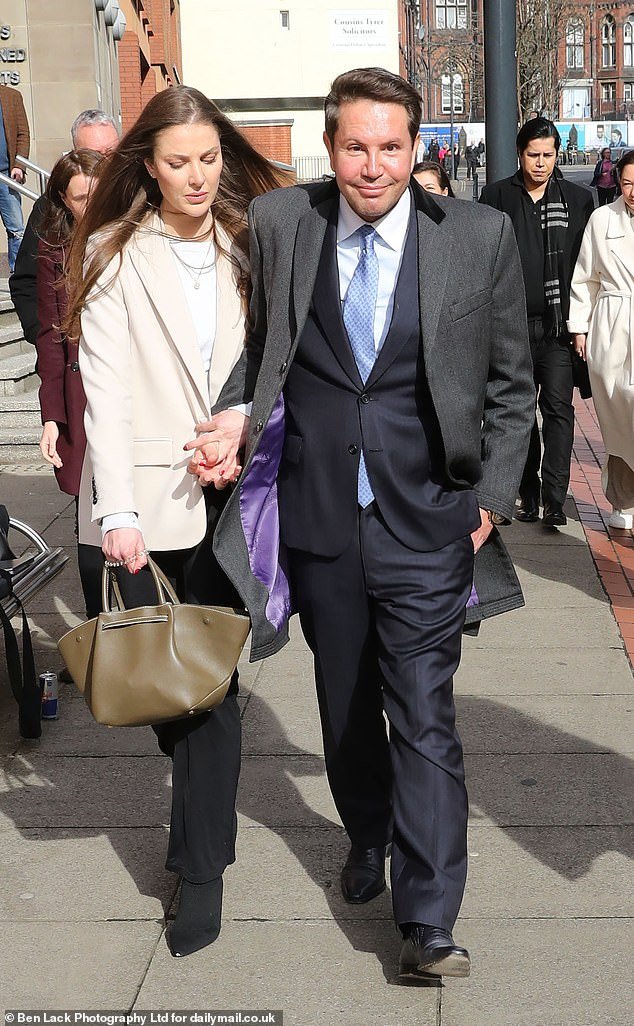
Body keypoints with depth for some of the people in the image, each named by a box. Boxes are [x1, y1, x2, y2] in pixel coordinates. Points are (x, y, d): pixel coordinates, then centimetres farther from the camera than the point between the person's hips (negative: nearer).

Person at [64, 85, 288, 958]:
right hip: (148, 493, -2)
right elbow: (105, 387, -8)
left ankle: (202, 867, 9)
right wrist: (116, 511, -16)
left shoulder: (242, 248, 10)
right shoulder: (115, 254, -1)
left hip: (226, 490, 2)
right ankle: (203, 804, 31)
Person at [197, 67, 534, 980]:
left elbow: (511, 383, 4)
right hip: (318, 517, 3)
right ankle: (368, 837, 43)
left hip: (425, 521, -2)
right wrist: (238, 414, -8)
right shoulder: (278, 223, 0)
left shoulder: (481, 236, -3)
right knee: (344, 702, 18)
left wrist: (492, 496, -1)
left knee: (423, 714, -4)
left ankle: (427, 922, 5)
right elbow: (259, 343, 12)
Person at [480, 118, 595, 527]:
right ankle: (528, 495, 17)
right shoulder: (497, 196, 4)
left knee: (558, 407, -9)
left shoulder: (578, 199, 6)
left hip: (558, 324, -1)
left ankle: (555, 498, -8)